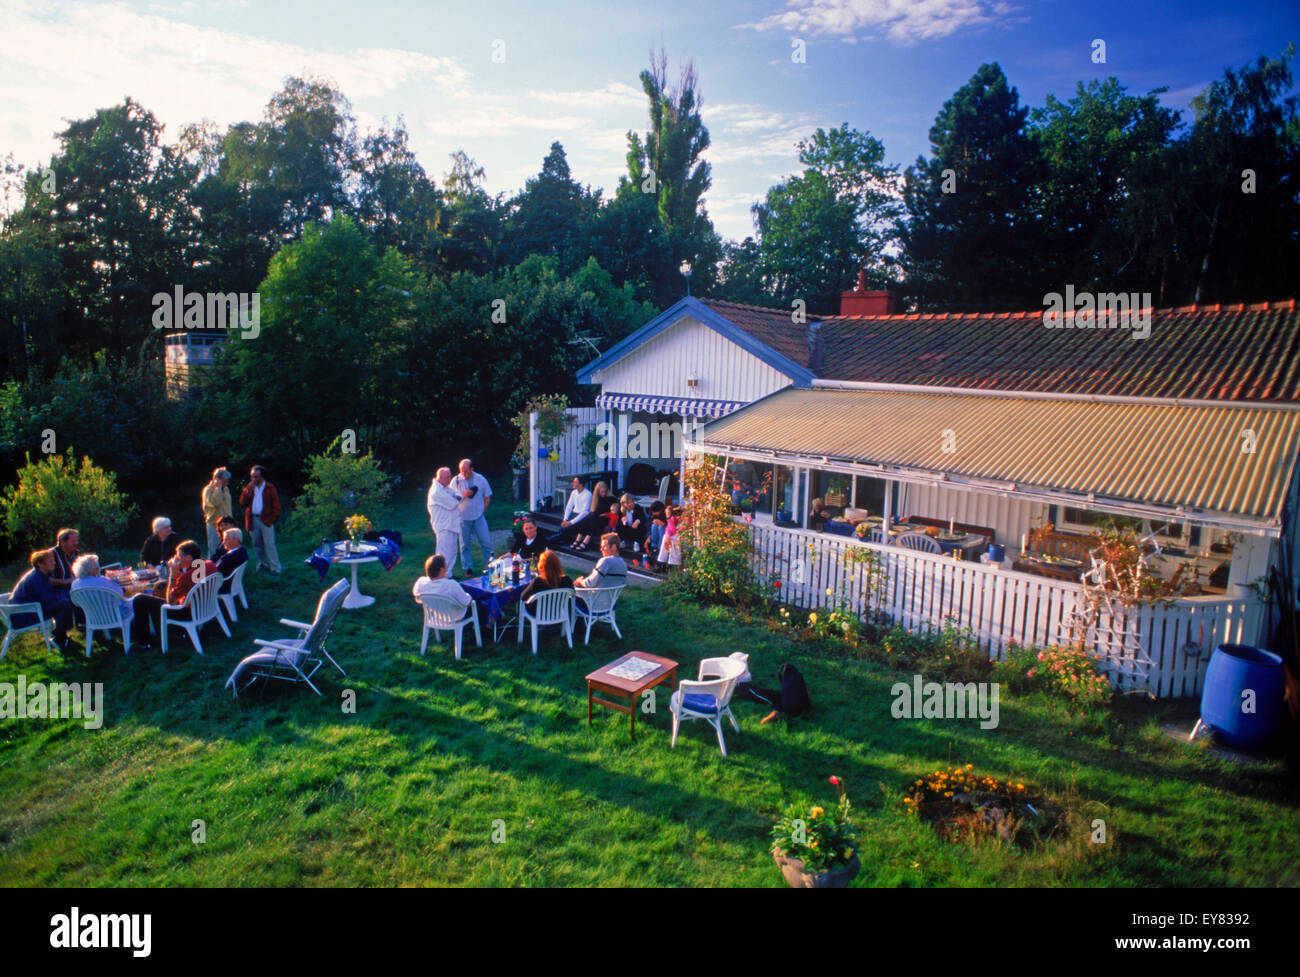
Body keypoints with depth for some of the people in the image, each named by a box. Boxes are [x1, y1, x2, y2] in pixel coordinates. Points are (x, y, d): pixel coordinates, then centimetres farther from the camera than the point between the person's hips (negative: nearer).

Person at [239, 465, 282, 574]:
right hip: (252, 520, 4)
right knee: (256, 544, 9)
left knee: (269, 544, -8)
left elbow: (276, 506, -1)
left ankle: (275, 567, -7)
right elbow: (242, 502, 2)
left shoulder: (270, 488, 1)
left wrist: (272, 519, -8)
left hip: (265, 520, -4)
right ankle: (262, 563, 25)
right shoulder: (249, 487, 13)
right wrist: (248, 490, -9)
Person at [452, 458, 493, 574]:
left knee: (486, 541, -1)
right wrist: (463, 495, -17)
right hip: (463, 517, -1)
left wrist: (482, 510, 2)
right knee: (465, 544, 4)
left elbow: (487, 497, 10)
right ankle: (468, 568, 15)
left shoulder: (481, 479, 2)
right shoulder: (456, 481, -2)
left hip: (479, 517, 1)